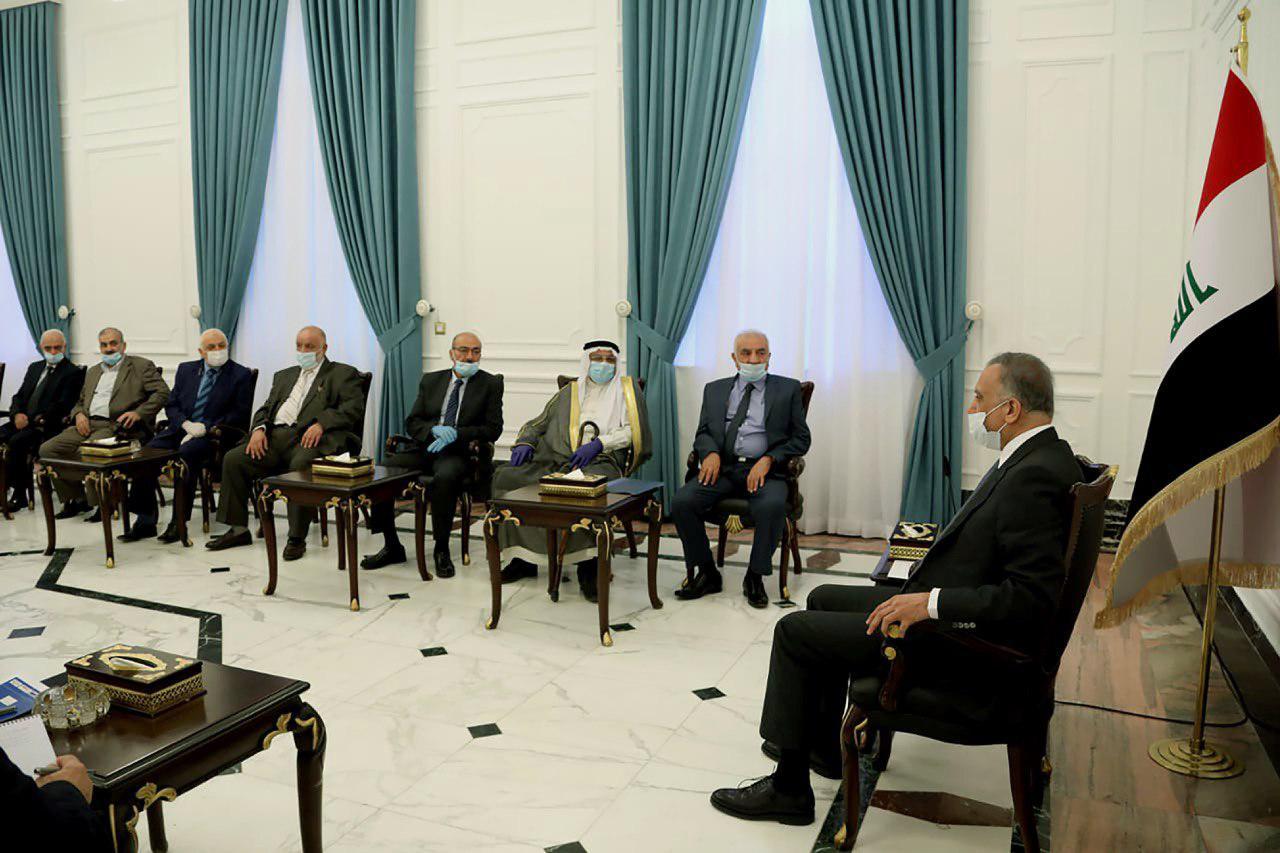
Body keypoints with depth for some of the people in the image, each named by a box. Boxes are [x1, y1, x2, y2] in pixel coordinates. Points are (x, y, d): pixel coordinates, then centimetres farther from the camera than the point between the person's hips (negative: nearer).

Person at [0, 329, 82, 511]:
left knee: (16, 441, -30)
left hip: (45, 426, -7)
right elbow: (19, 396, 18)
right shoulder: (34, 368, 21)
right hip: (22, 421, 7)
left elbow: (61, 406, -10)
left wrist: (32, 420, -18)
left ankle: (19, 495, -18)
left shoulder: (73, 373, -1)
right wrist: (17, 414, -4)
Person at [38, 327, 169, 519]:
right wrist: (79, 414, 4)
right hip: (89, 424, 7)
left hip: (117, 426, -7)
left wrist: (138, 413, -16)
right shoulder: (93, 371, 28)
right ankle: (75, 498, 2)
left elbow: (162, 392, -4)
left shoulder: (141, 366, 7)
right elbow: (81, 401, 29)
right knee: (47, 449, -12)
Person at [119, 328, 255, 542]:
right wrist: (185, 424, -6)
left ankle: (179, 522, -27)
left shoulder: (241, 375, 2)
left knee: (186, 452, -34)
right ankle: (145, 521, -13)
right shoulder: (186, 370, 17)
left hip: (212, 434, -5)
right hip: (180, 429, 5)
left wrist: (205, 427, -14)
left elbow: (239, 414, -5)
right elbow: (171, 405, 15)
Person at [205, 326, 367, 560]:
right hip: (275, 436, 6)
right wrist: (259, 428, 0)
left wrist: (322, 423, -18)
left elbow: (354, 407, -4)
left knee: (300, 465, -36)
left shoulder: (343, 373, 11)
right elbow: (266, 408, 24)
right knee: (233, 459, -14)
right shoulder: (284, 376, 30)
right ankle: (238, 530, -3)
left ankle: (297, 538, -26)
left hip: (309, 438, -6)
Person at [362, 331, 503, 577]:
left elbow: (493, 429, -2)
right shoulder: (431, 380, 16)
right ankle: (392, 546, -4)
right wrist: (435, 429, -11)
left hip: (459, 453, -4)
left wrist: (455, 434, -15)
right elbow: (411, 423, 11)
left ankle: (442, 550, -21)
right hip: (425, 448, 5)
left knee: (445, 476, -37)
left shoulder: (490, 384, 6)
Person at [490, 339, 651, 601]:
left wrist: (598, 443, -12)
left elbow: (633, 430, 2)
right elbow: (538, 423, 23)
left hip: (599, 461, -4)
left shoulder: (626, 389, 16)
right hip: (554, 459, 4)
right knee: (505, 476, -19)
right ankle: (522, 558, -10)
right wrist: (524, 442, 1)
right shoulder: (568, 392, 25)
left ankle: (588, 565, -27)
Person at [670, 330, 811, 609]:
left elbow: (801, 439, 6)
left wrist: (768, 460, -11)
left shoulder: (788, 389, 11)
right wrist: (710, 452, -9)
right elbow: (703, 432, 16)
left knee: (772, 505, -35)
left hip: (765, 470, -2)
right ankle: (707, 574, -4)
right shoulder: (715, 389, 19)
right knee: (682, 501, -23)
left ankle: (755, 577, -12)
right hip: (723, 468, 3)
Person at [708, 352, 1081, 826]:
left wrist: (931, 603, -29)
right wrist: (925, 588, 6)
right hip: (941, 606, 11)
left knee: (795, 631, -5)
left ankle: (789, 787, 9)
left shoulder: (1035, 476, -25)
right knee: (824, 600, 21)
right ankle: (822, 746, 32)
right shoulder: (1038, 458, 6)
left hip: (965, 646, -10)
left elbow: (1034, 595, -31)